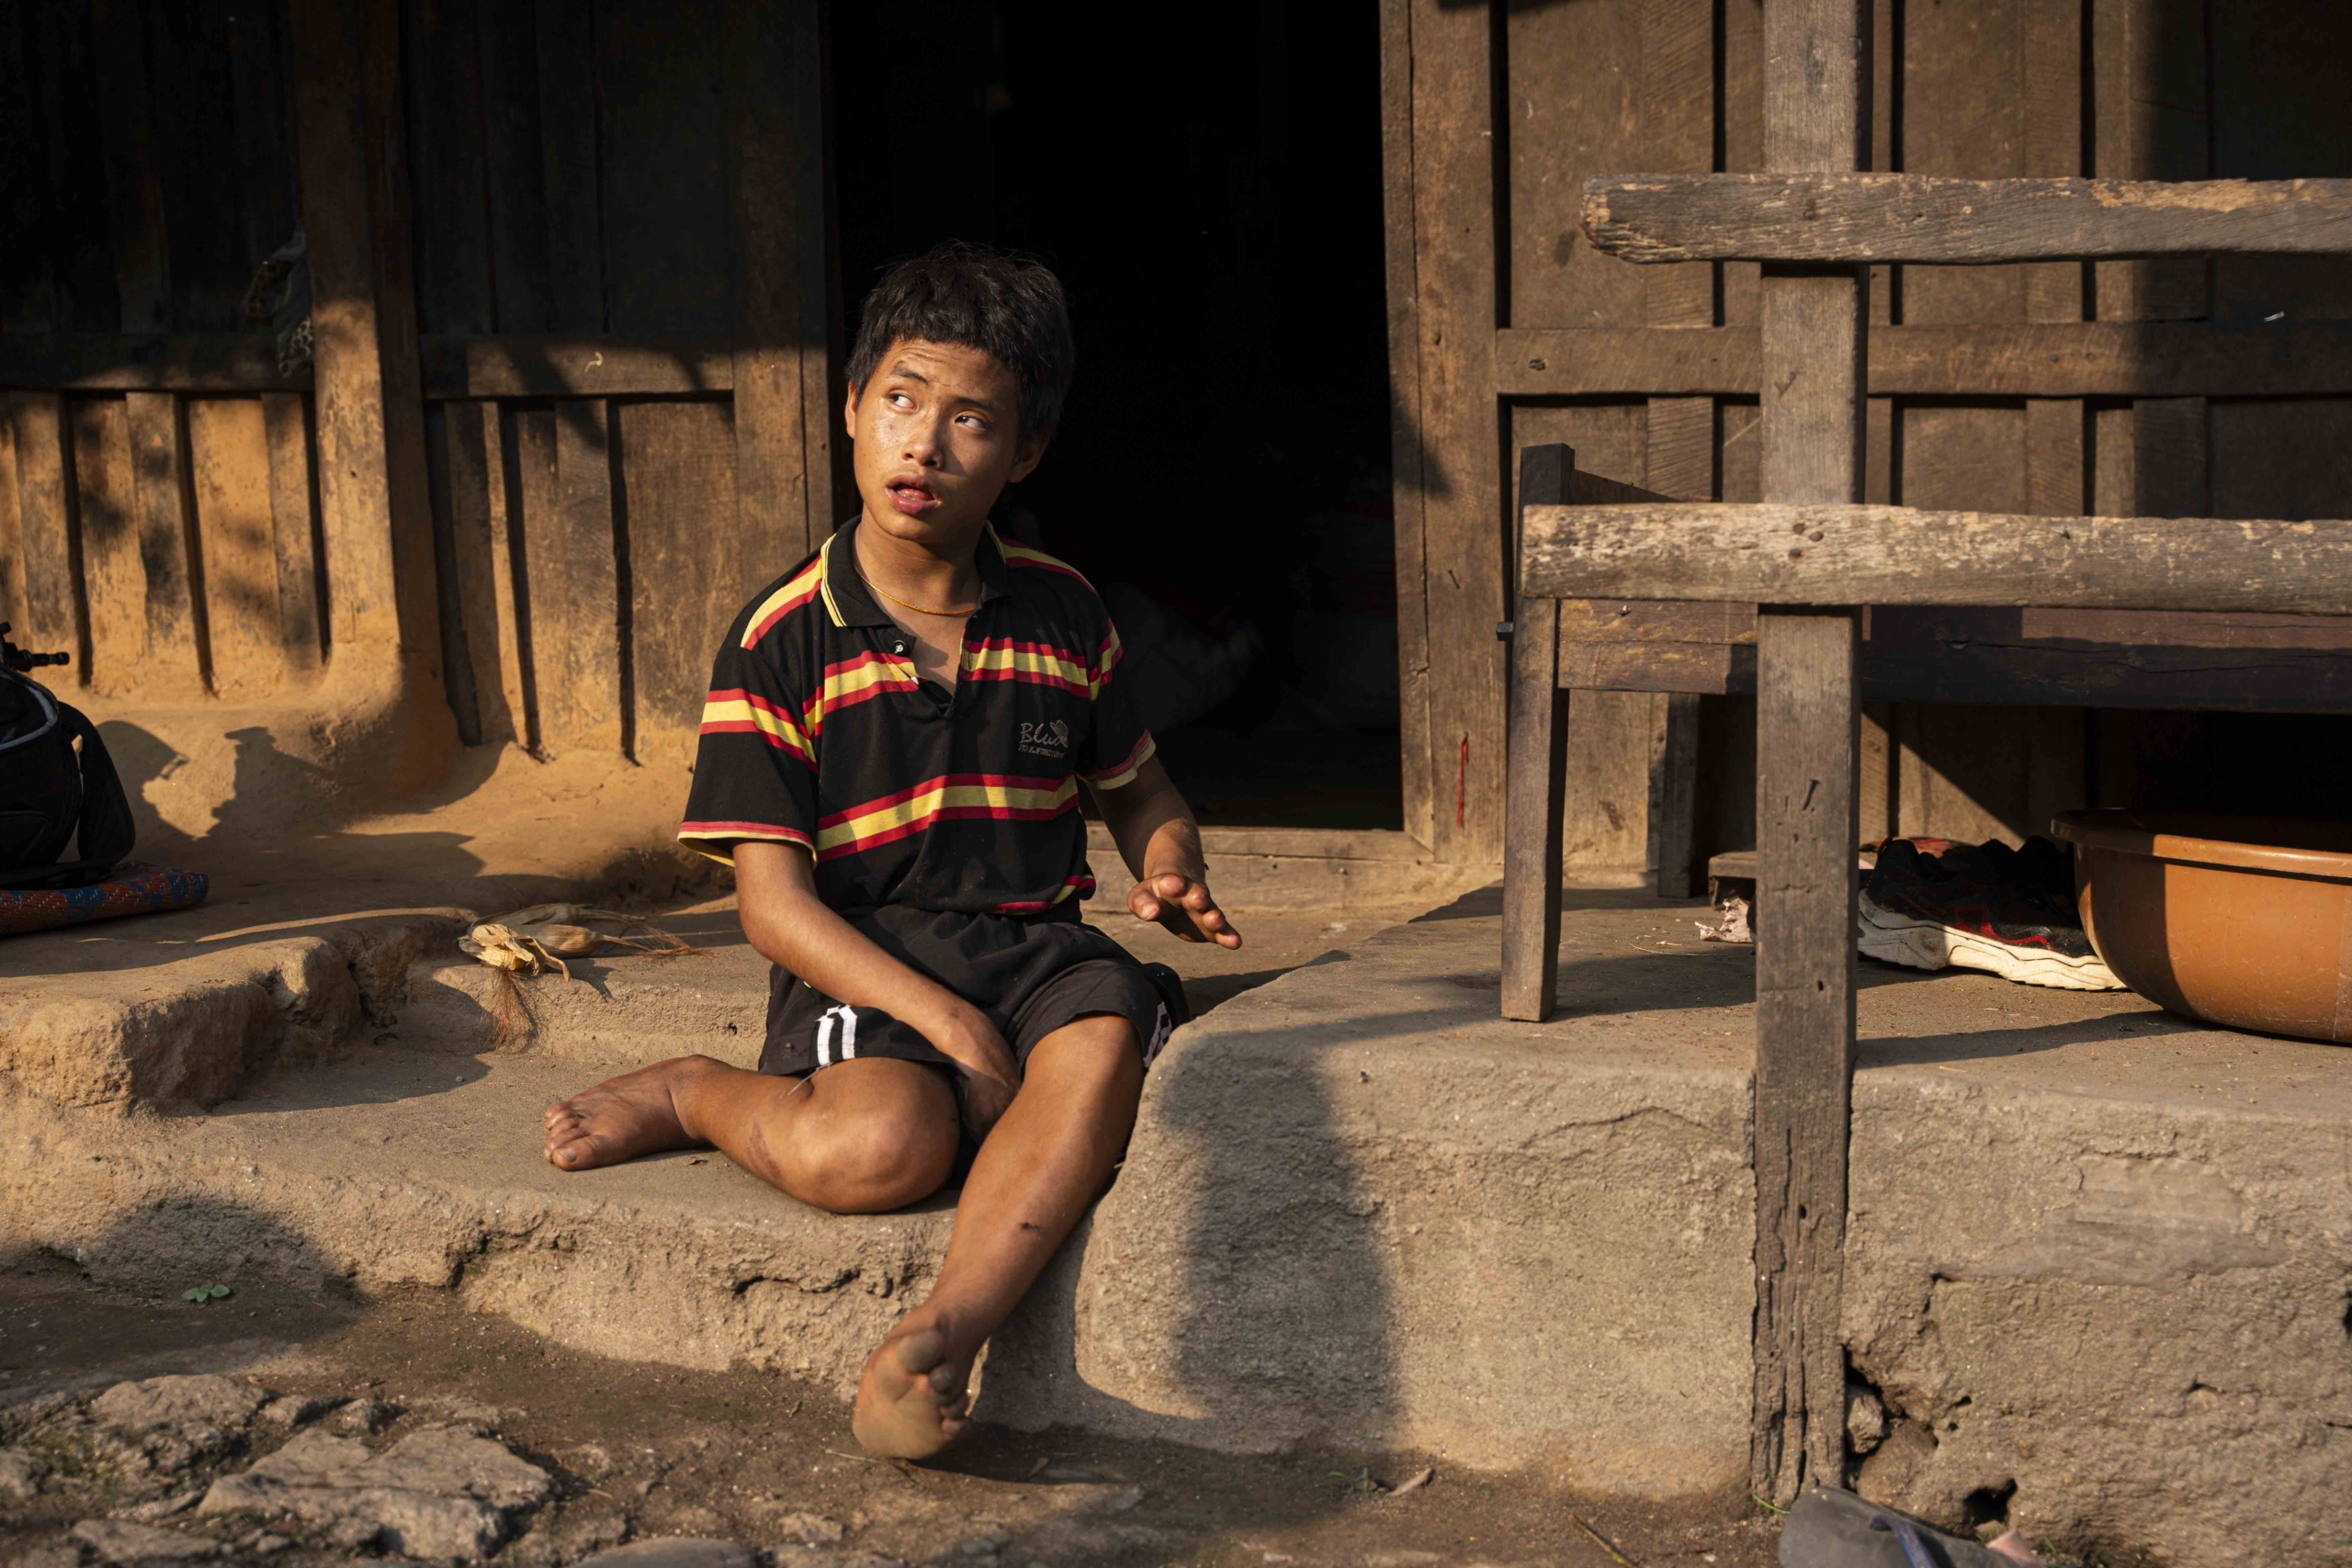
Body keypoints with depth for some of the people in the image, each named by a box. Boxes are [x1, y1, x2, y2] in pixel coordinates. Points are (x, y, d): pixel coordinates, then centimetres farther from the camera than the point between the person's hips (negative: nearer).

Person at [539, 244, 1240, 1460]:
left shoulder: (1062, 616, 8)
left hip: (1030, 944, 3)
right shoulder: (781, 643, -4)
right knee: (881, 1147, -33)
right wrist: (940, 1016, -20)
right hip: (860, 968, -3)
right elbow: (773, 900, -8)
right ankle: (693, 1095, -2)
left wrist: (1171, 872, -2)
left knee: (1106, 1043, -32)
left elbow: (1139, 788, 23)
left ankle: (943, 1332, -36)